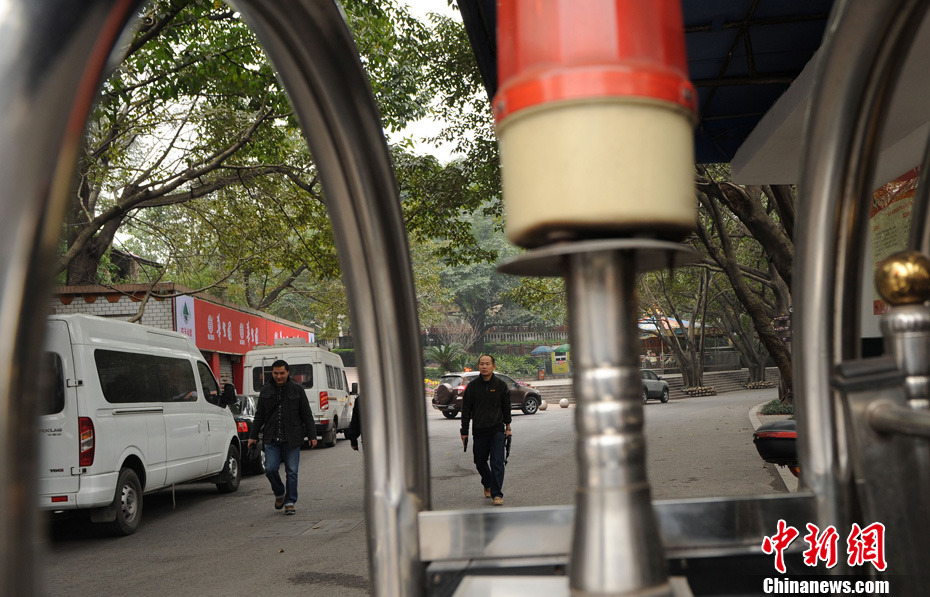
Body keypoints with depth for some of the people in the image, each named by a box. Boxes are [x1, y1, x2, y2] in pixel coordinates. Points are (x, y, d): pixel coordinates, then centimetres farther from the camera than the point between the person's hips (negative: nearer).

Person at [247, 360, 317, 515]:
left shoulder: (297, 390, 3)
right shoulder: (266, 391, 9)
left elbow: (307, 415, 4)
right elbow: (259, 415, 14)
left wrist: (312, 435, -1)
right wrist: (253, 436, 10)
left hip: (292, 439, -1)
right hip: (271, 439, 2)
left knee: (292, 472, 0)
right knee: (270, 469, -6)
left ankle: (290, 502, 11)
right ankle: (279, 493, 21)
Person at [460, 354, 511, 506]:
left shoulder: (500, 385, 0)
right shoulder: (472, 386, 0)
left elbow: (506, 407, 11)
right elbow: (466, 410, 4)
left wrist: (507, 427, 12)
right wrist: (464, 432, 2)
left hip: (497, 430, -1)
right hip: (479, 431, 2)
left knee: (497, 462, -10)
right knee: (480, 462, 12)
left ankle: (497, 494, -5)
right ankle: (487, 484, 38)